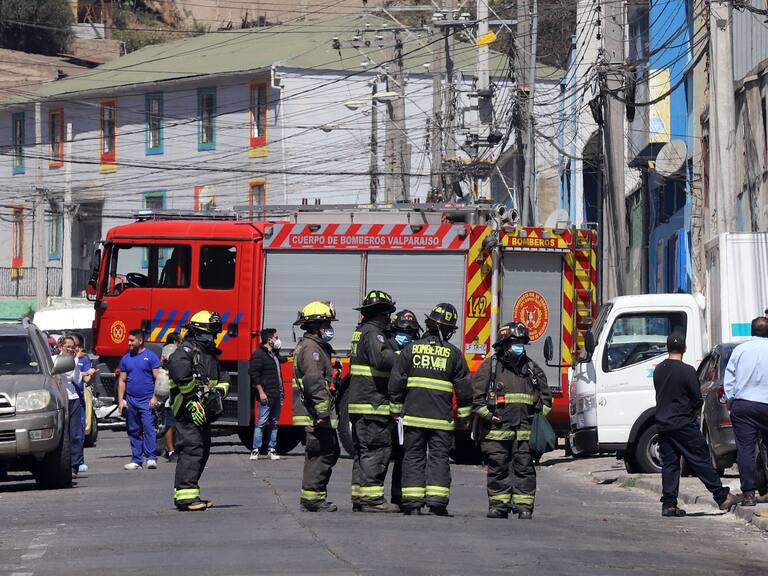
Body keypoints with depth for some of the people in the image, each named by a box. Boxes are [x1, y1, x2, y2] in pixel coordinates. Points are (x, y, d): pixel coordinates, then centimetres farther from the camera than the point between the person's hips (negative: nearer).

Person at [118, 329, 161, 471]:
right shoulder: (126, 358, 13)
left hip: (147, 400, -5)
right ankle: (136, 460, 12)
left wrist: (155, 397, -12)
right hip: (131, 400, 5)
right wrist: (121, 400, 5)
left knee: (148, 428, -14)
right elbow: (122, 380, 14)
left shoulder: (151, 357, 0)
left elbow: (158, 378, -3)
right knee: (134, 431, 7)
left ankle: (151, 458, -16)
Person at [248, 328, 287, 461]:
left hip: (276, 394, 9)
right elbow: (253, 373, -18)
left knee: (274, 423, 9)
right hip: (266, 395, -9)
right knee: (261, 422, -9)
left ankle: (272, 450, 14)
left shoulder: (274, 354, 17)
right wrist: (261, 392, -21)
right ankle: (255, 450, -7)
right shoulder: (259, 354, -11)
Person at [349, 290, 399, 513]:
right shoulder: (373, 333, -13)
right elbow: (382, 359, -30)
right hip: (374, 403, -10)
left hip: (359, 403, 10)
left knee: (363, 450, 13)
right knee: (377, 450, -9)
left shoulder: (360, 332, 18)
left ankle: (359, 497, 15)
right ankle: (372, 498, -12)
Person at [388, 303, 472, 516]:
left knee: (413, 457, 5)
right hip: (441, 418, -1)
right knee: (439, 458, 3)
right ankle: (437, 502, -5)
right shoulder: (454, 354, 1)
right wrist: (464, 415, 14)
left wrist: (396, 410, 12)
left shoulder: (411, 349, 2)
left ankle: (412, 504, 2)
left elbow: (396, 384, 2)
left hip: (414, 416, 1)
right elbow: (464, 388, 4)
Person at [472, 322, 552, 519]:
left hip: (525, 432, 2)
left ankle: (524, 507, 0)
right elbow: (476, 396, 0)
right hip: (497, 431, -2)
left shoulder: (532, 368, 14)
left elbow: (545, 396, 22)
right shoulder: (489, 366, 2)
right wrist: (488, 416, -9)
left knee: (524, 468, -2)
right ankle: (498, 505, 10)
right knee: (498, 469, 3)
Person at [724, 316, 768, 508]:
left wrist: (730, 400, 15)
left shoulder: (740, 350, 2)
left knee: (745, 449, -1)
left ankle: (749, 494, -6)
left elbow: (729, 378, 6)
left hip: (742, 406, 1)